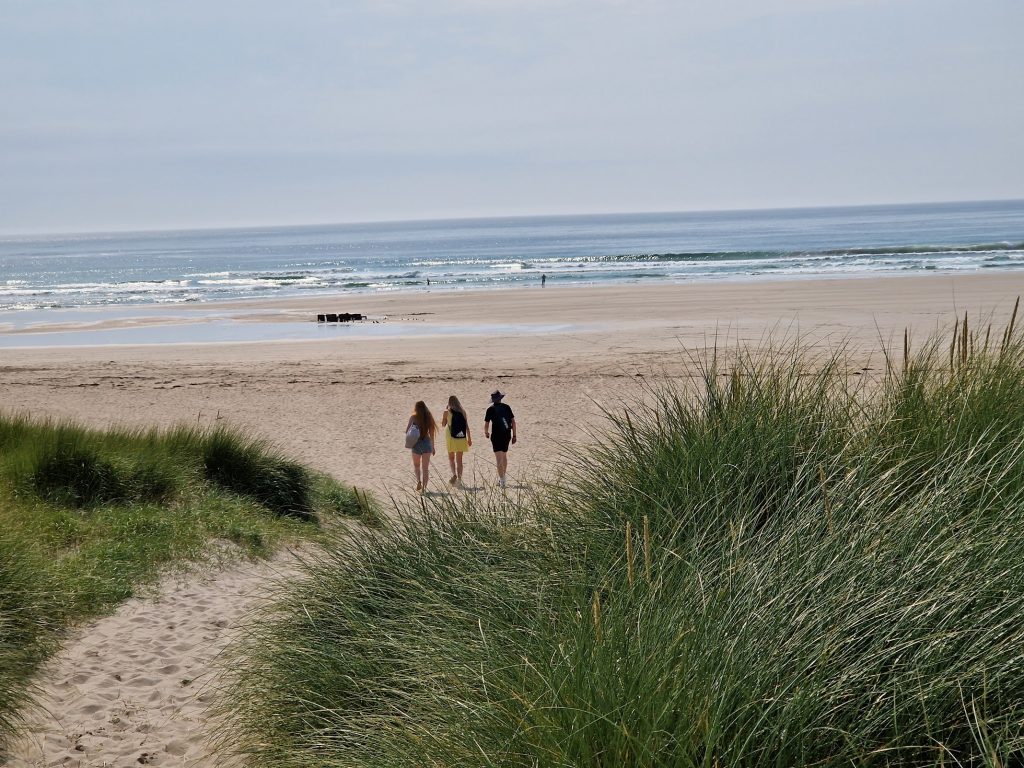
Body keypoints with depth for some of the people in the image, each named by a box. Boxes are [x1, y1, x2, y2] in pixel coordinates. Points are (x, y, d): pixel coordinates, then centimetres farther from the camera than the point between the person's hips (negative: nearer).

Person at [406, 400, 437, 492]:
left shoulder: (413, 417, -5)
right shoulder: (428, 418, 2)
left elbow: (407, 431, -5)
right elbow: (431, 433, 4)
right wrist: (433, 446, 12)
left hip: (416, 443, -2)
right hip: (427, 443, 2)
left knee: (416, 465, 18)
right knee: (425, 467, 6)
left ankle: (419, 480, -6)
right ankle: (424, 488, 3)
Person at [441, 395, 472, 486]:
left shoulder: (447, 412, -3)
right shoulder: (463, 411, 5)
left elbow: (443, 424, 8)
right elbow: (467, 426, 4)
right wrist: (469, 438, 8)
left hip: (451, 437, -2)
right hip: (462, 437, 2)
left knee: (451, 457, 10)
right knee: (459, 459, 9)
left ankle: (454, 474, -14)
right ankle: (459, 479, 6)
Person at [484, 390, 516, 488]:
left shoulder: (491, 409, -5)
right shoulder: (506, 407, 4)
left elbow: (486, 424, -1)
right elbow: (513, 422, 3)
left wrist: (486, 433, 20)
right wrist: (514, 435, 9)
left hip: (496, 435, -4)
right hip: (507, 435, 4)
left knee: (499, 458, -5)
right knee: (504, 456, 20)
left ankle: (502, 481, -13)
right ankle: (502, 478, 31)